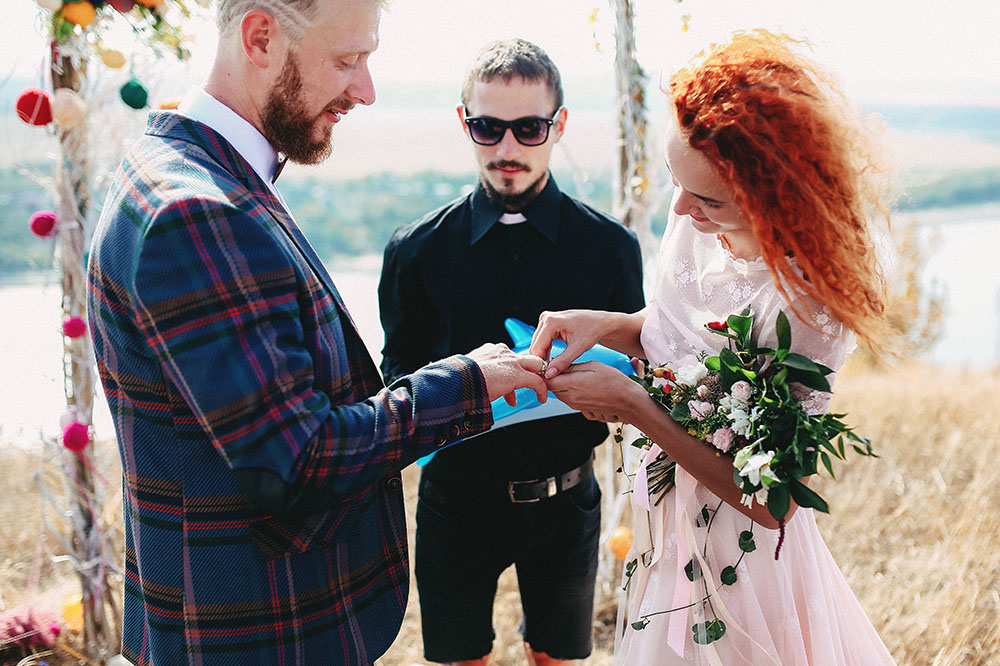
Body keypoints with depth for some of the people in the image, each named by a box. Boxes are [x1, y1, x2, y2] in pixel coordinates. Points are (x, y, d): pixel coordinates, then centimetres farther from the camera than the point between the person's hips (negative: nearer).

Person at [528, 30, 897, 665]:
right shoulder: (698, 224, -10)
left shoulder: (804, 304, -31)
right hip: (669, 528, 7)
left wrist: (633, 404, -26)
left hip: (735, 560, -7)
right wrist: (604, 325, -11)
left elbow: (769, 502, -26)